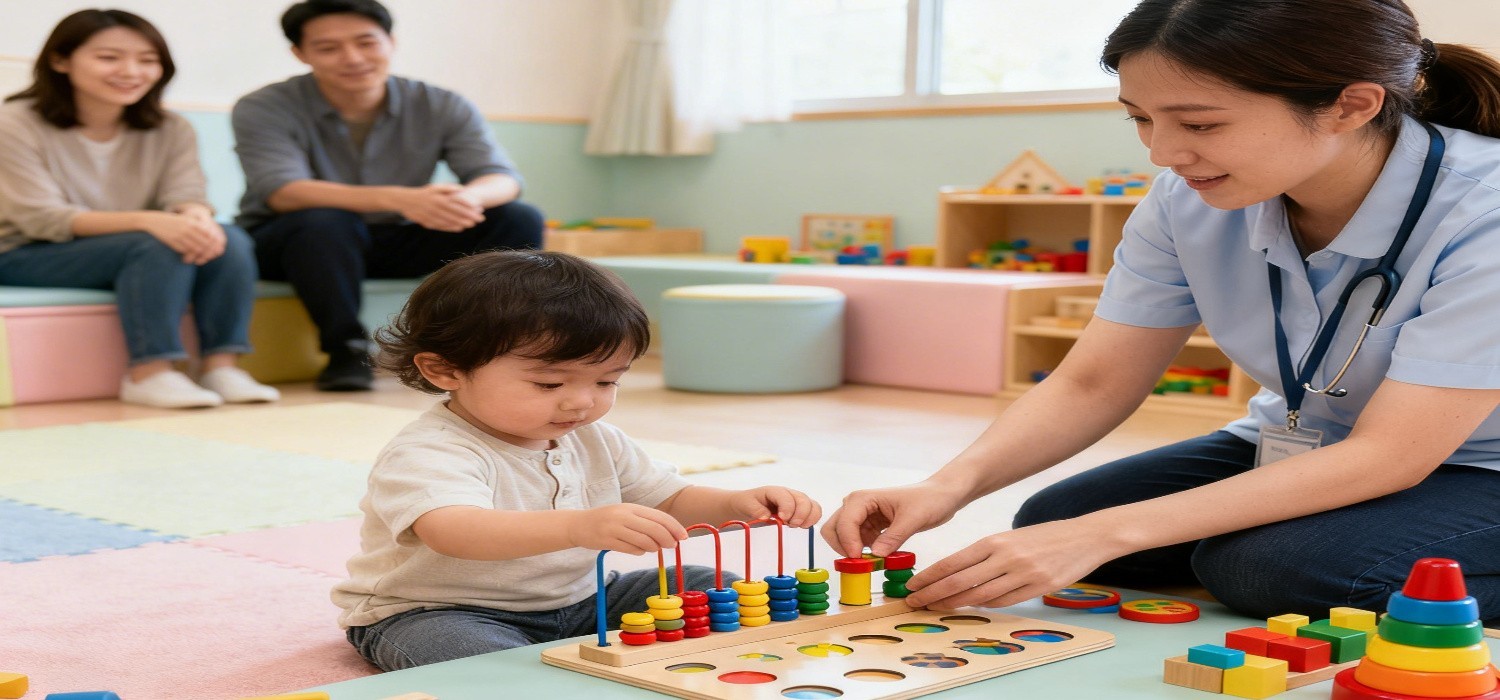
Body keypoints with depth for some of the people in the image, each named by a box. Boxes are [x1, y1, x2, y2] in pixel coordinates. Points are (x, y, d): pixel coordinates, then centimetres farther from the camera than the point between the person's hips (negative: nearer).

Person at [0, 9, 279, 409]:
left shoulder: (171, 130, 2)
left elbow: (186, 196, -10)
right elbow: (42, 218, -21)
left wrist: (196, 219, -39)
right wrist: (147, 222, -35)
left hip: (138, 254, 5)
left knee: (230, 239, -24)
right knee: (158, 246, -32)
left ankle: (220, 365, -25)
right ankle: (149, 373, -31)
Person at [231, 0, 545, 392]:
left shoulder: (441, 107, -6)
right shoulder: (264, 109, -14)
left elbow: (503, 178, -15)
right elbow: (283, 192, -29)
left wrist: (468, 197, -43)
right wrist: (399, 199, -45)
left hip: (397, 244, 3)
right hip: (286, 243, -3)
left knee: (519, 220, -16)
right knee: (325, 220, -39)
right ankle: (346, 349, -23)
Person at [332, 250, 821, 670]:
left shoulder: (593, 442, 2)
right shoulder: (429, 454, -26)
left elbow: (667, 502, 12)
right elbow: (452, 532, -46)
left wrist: (737, 505, -13)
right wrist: (579, 527, -62)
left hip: (574, 601, 7)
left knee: (708, 587, 3)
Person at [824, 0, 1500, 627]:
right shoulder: (1188, 201, -14)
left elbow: (1389, 454, -32)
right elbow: (1090, 386, -8)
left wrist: (1106, 534, -39)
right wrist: (952, 484, -29)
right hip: (1290, 448, 5)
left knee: (1283, 569, -32)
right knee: (1049, 524, -14)